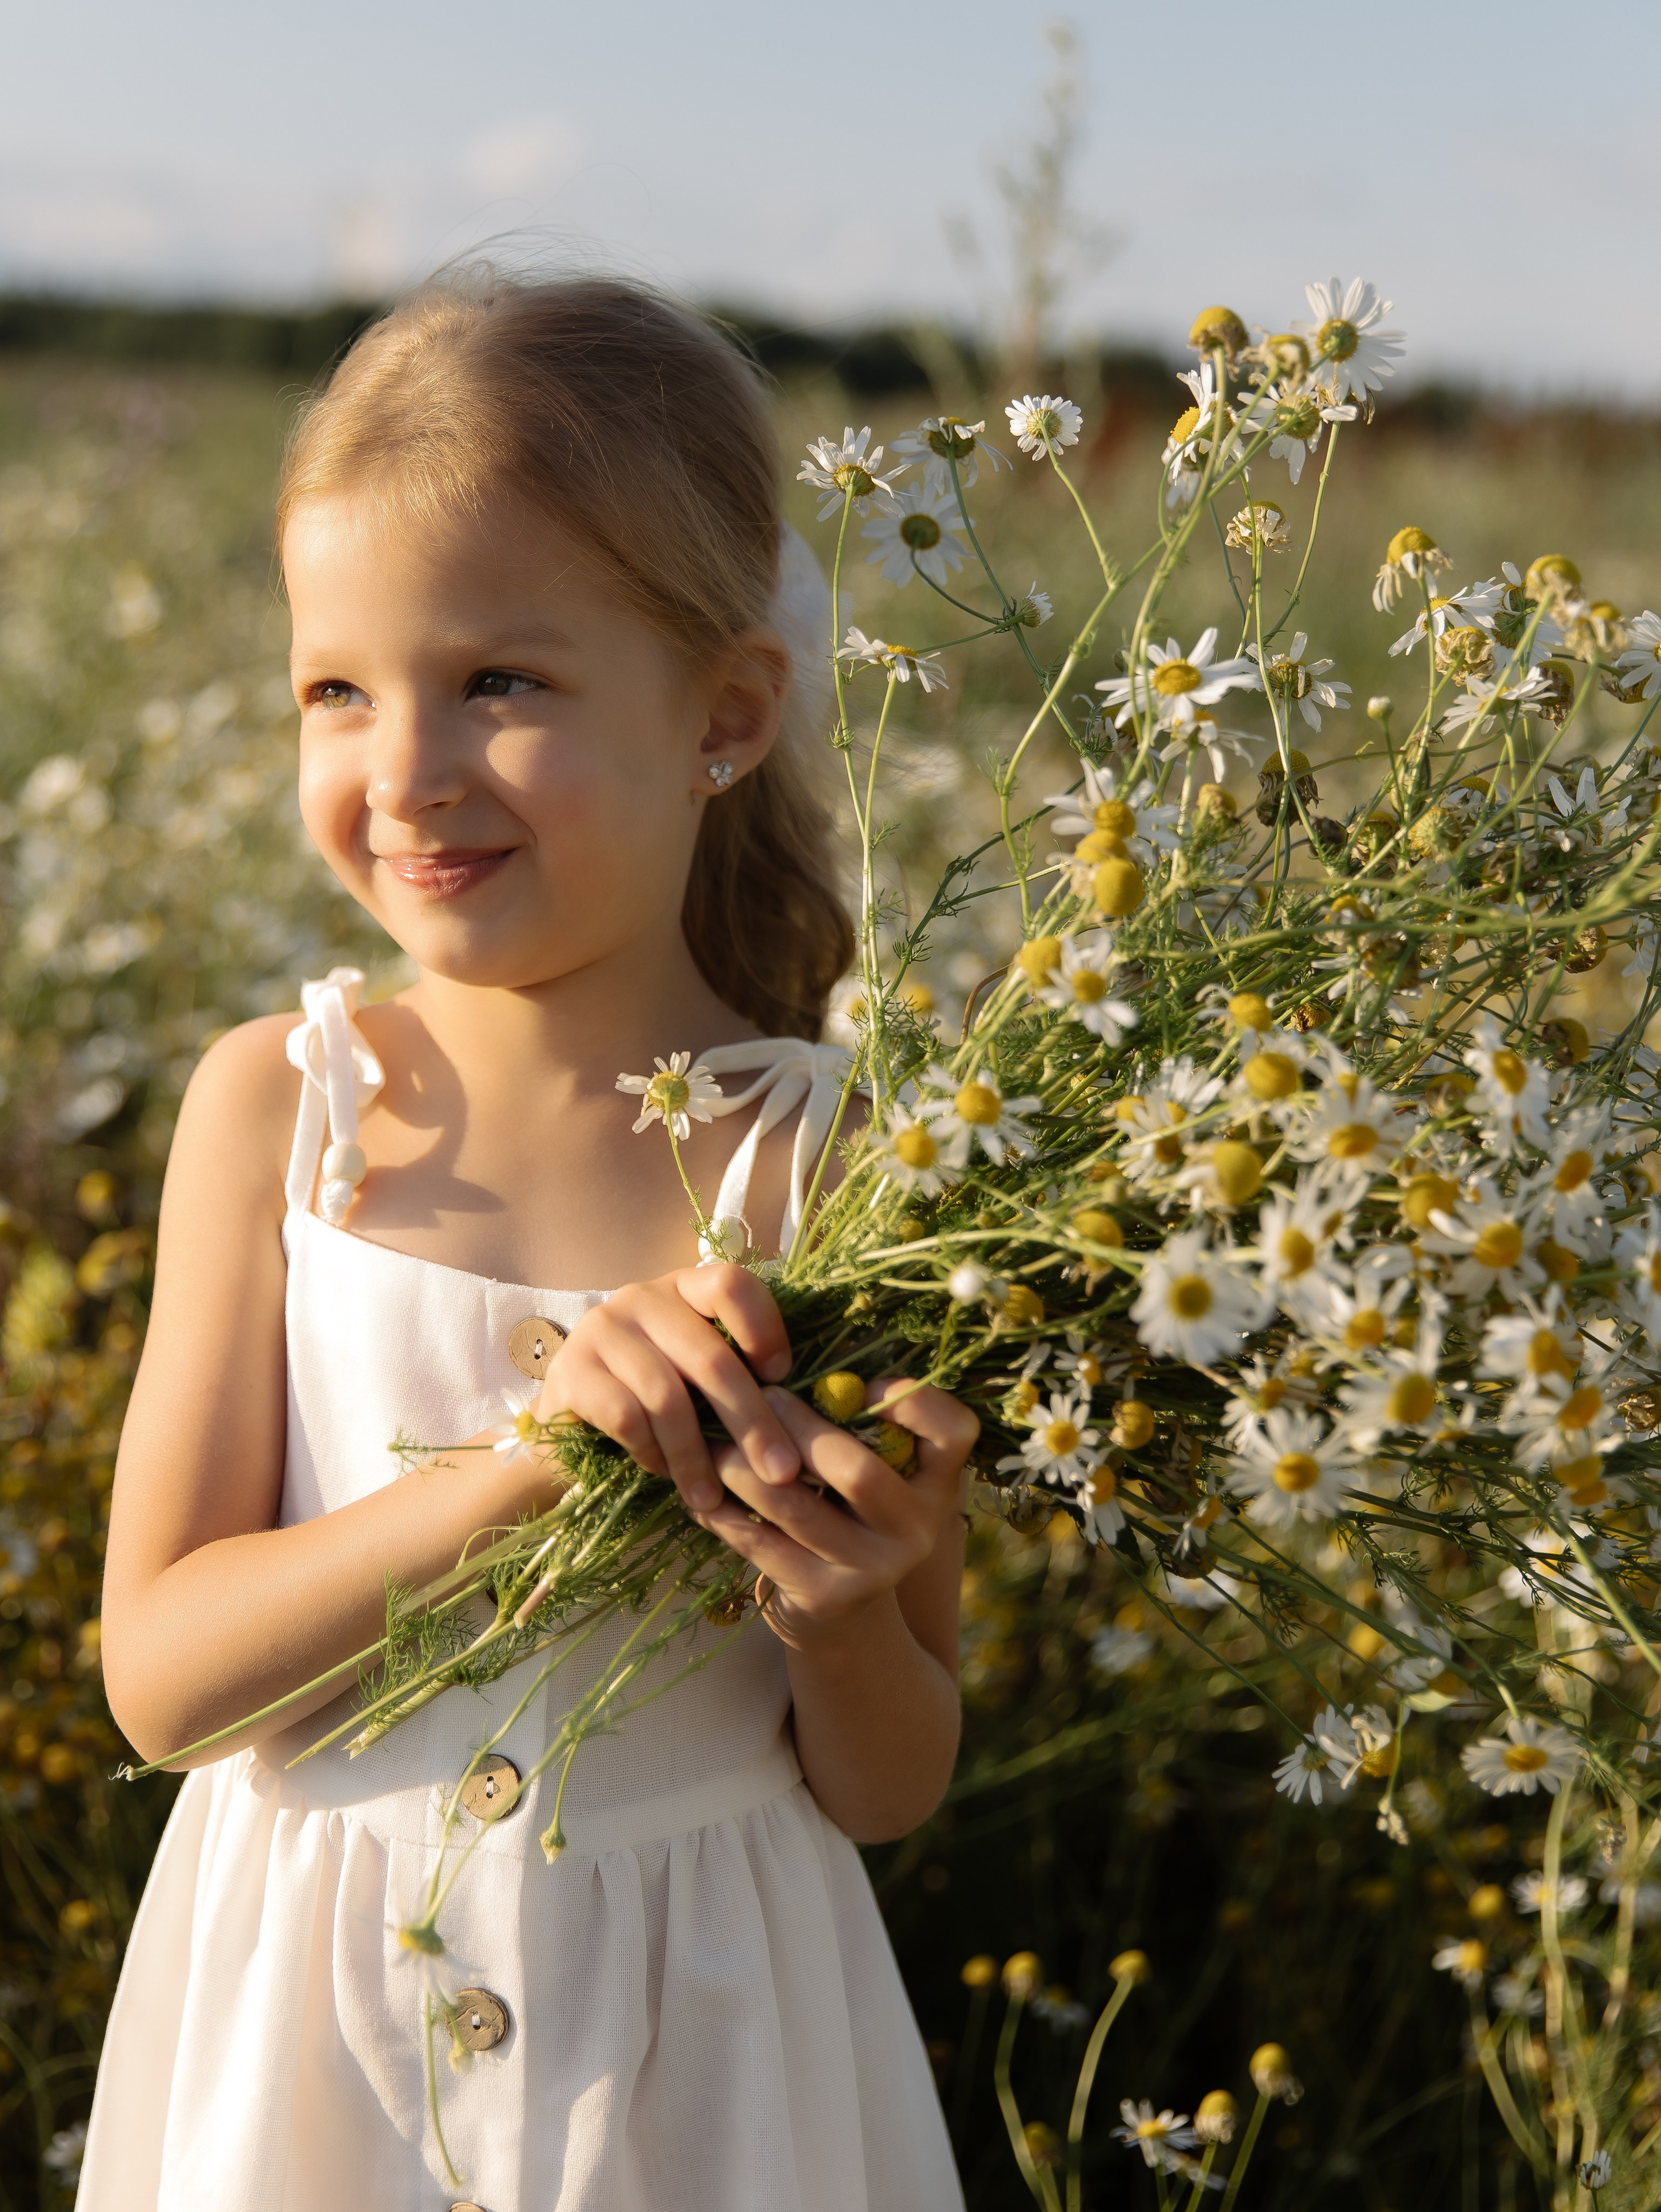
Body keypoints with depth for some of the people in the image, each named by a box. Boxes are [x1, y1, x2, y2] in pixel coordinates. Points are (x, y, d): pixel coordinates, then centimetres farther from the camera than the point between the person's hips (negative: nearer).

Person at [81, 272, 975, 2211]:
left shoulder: (833, 1165, -15)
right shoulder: (273, 1105, -11)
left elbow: (886, 1794, -5)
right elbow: (157, 1674, -12)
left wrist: (845, 1621, -26)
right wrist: (508, 1467, -25)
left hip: (684, 2041, -1)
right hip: (300, 2026, 1)